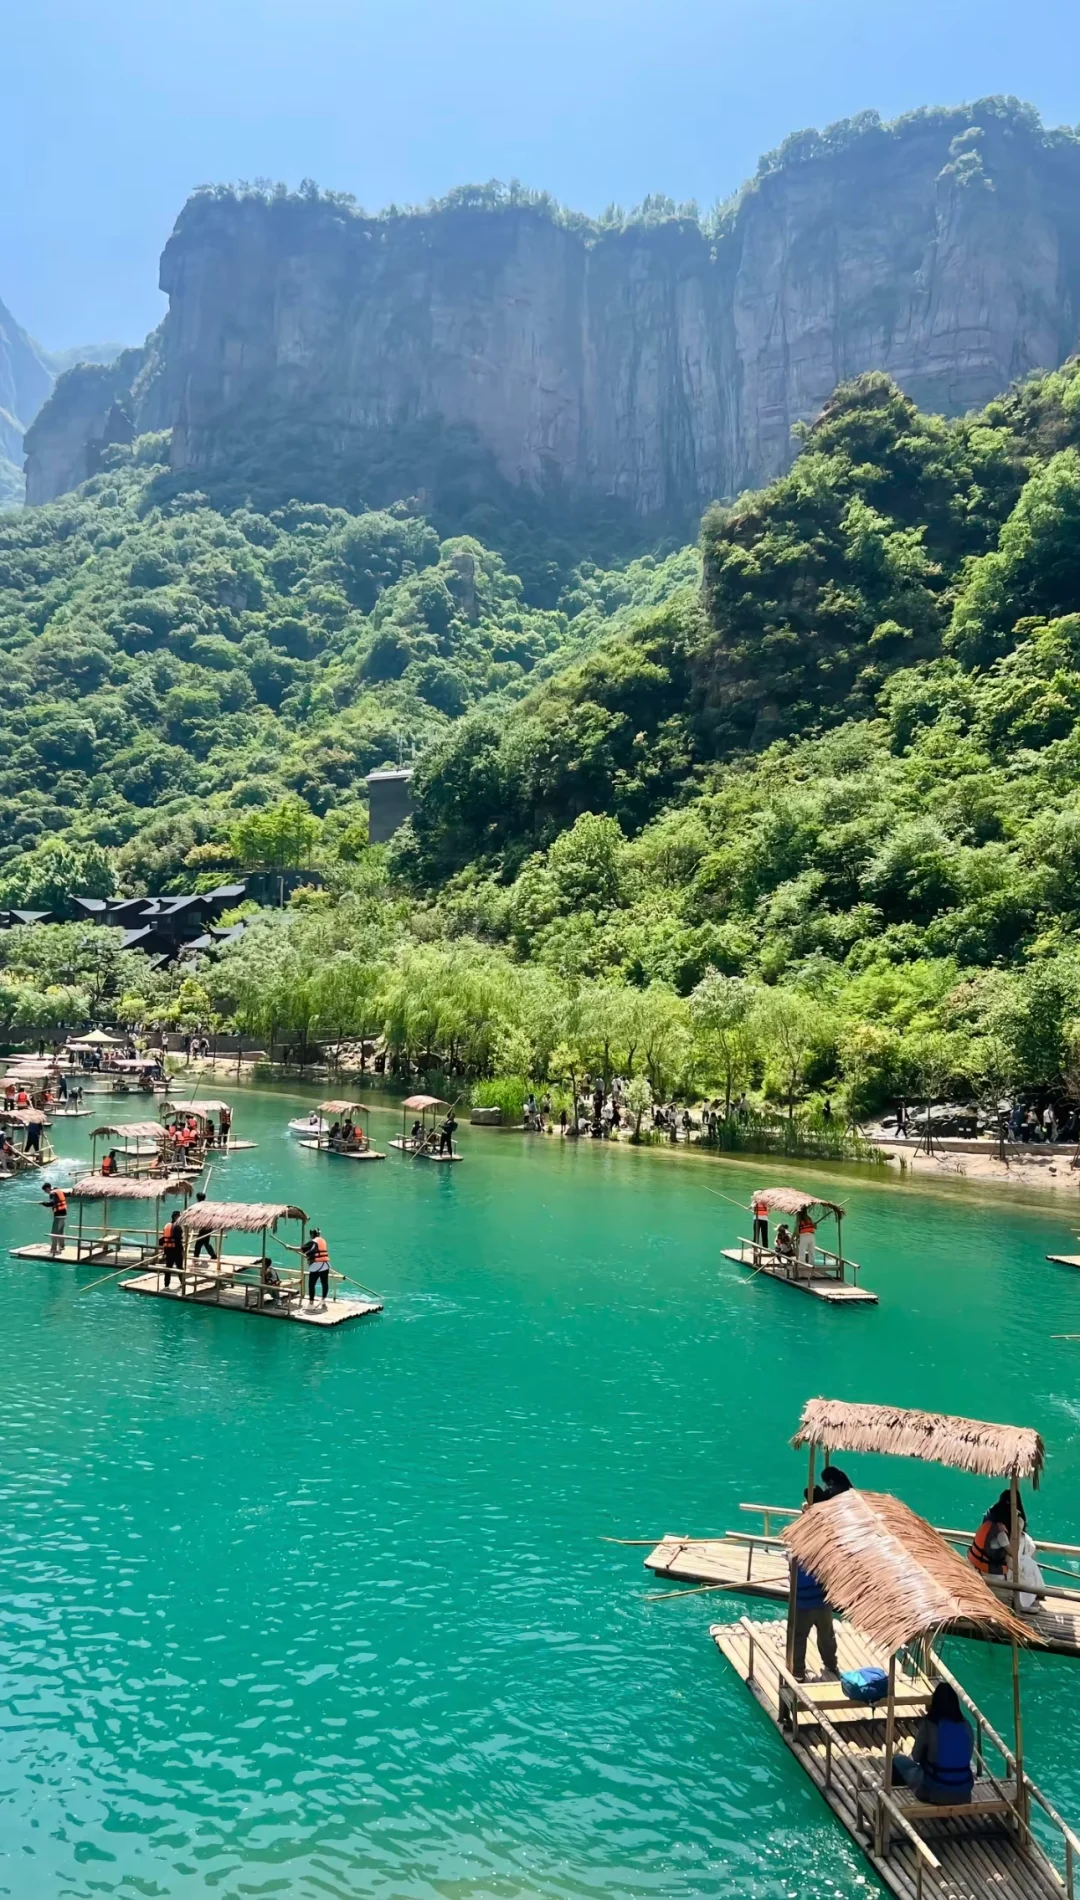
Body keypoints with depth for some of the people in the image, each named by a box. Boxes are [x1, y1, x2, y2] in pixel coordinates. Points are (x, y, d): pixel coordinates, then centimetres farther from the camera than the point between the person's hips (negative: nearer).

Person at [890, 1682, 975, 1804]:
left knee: (898, 1760, 18)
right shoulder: (966, 1725, -2)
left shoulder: (928, 1724, -13)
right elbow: (967, 1756, 13)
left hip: (934, 1792, -4)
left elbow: (915, 1757, -1)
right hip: (964, 1794, 4)